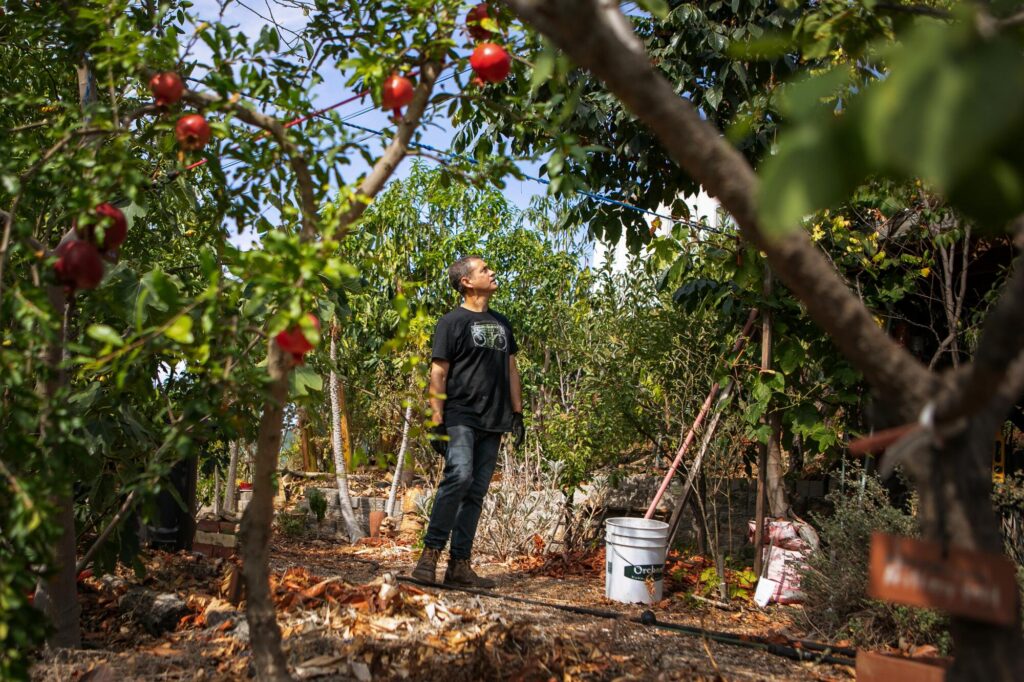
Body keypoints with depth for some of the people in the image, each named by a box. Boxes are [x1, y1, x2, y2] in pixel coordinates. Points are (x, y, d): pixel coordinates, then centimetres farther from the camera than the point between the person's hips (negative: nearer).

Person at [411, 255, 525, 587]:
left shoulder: (501, 323, 20)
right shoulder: (452, 322, 0)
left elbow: (511, 370, 22)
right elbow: (438, 374, -5)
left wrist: (517, 414, 14)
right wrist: (438, 423, -12)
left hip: (492, 423, 6)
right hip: (460, 418, -6)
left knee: (476, 493, 4)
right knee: (459, 476, -24)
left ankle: (459, 565, 9)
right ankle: (430, 553, -16)